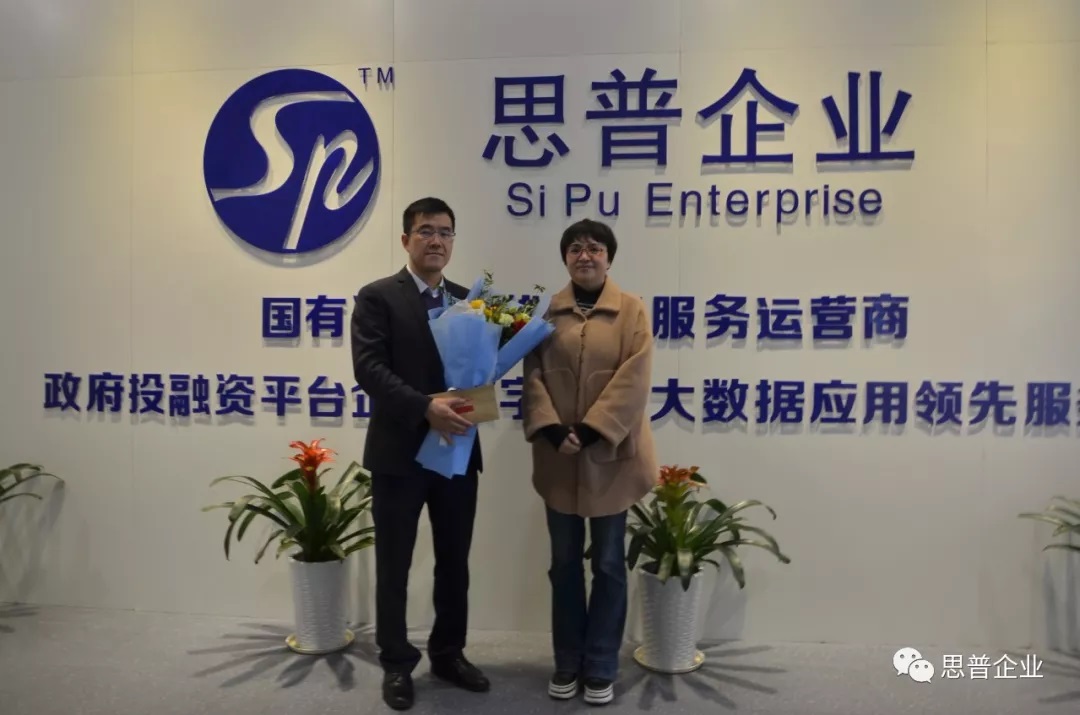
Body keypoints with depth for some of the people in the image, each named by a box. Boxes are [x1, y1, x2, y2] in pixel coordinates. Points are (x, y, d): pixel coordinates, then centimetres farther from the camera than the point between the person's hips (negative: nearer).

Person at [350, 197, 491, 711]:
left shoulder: (468, 301, 10)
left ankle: (448, 653, 34)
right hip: (400, 452, -4)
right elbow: (368, 369, -16)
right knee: (394, 565, 10)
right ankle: (396, 664, 28)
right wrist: (425, 407, -27)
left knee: (455, 562, 16)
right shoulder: (377, 297, -6)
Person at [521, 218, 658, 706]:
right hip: (558, 457, 2)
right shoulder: (548, 312, 5)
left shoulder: (632, 310, -1)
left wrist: (590, 432, -18)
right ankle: (567, 664, 27)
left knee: (608, 563, 8)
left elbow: (633, 379, -10)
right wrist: (553, 431, -15)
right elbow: (534, 376, -1)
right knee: (564, 563, 12)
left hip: (609, 456, -2)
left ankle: (600, 668, 23)